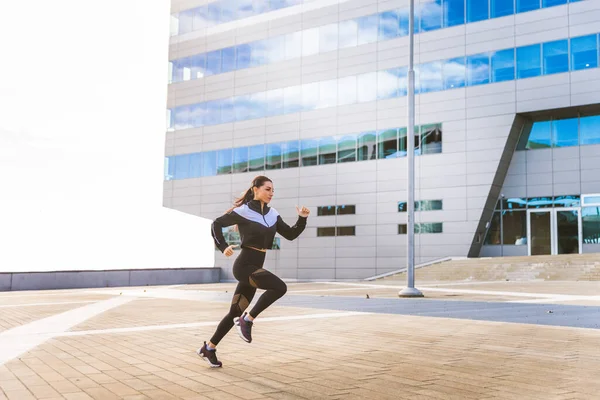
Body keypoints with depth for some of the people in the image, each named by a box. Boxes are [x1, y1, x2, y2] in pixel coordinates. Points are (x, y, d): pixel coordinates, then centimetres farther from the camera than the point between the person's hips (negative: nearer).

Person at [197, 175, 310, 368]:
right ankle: (247, 320, -11)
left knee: (236, 312, 13)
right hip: (244, 265, -7)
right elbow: (217, 224, 1)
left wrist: (302, 219, -5)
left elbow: (290, 235, 10)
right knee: (279, 287, -26)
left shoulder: (272, 214, 9)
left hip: (255, 268, 7)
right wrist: (223, 247, -10)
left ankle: (209, 348, 26)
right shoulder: (243, 211, -9)